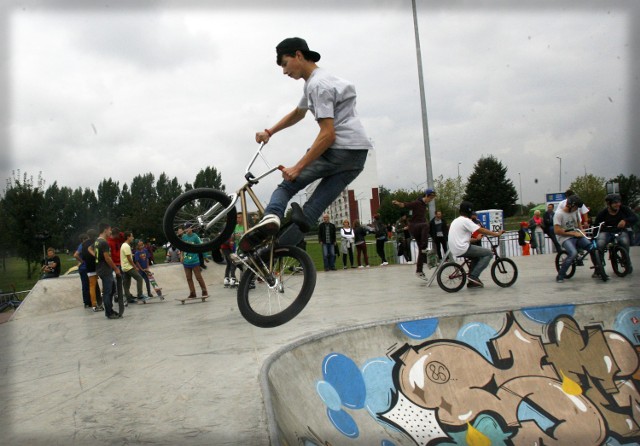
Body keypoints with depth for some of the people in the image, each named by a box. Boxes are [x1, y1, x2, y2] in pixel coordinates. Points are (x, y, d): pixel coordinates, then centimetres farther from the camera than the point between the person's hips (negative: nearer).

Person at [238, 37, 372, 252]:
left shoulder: (318, 85, -11)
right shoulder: (314, 82, 22)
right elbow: (297, 113, 39)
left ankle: (271, 217, -28)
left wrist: (298, 167, -16)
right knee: (313, 210, 2)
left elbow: (327, 134, -19)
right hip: (358, 156, 9)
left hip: (340, 151, -9)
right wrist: (269, 132, 31)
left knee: (287, 185, -2)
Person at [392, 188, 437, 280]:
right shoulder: (416, 203, -13)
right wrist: (397, 203, -42)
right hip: (414, 227, -8)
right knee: (426, 225, -39)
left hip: (421, 229, 8)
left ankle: (419, 271, 11)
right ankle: (424, 248, -35)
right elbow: (404, 205, -25)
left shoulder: (425, 204, 11)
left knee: (421, 250, 5)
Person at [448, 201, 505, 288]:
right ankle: (473, 276, -8)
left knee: (477, 256, 29)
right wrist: (497, 234, -8)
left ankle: (472, 281, 23)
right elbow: (481, 230, -14)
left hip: (455, 250, 10)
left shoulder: (456, 221, 20)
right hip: (463, 249, -10)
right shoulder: (466, 220, -9)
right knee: (489, 253, -5)